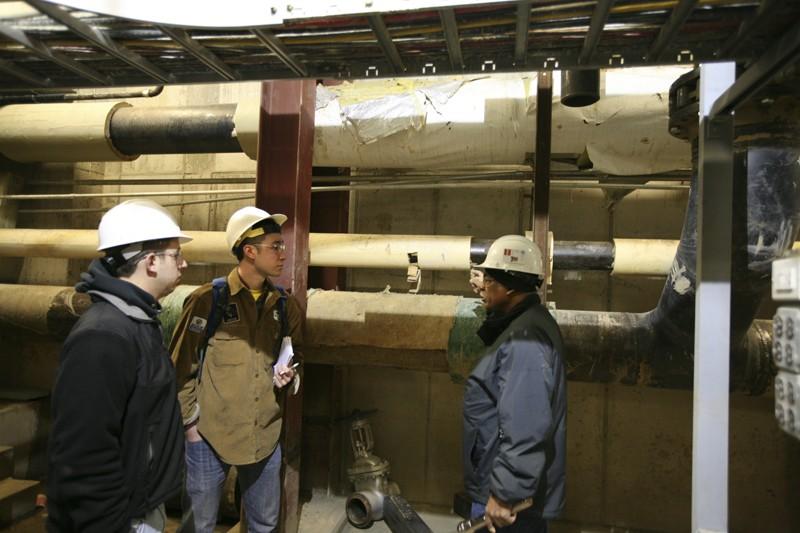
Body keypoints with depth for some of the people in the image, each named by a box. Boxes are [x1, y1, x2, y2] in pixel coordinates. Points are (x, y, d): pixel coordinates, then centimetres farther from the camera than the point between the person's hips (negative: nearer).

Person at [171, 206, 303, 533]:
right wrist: (190, 423, -5)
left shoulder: (285, 305, 2)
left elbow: (296, 356, 15)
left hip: (265, 434, 4)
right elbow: (181, 367, -7)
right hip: (210, 433, -4)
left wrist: (289, 374, -6)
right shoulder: (207, 300, -12)